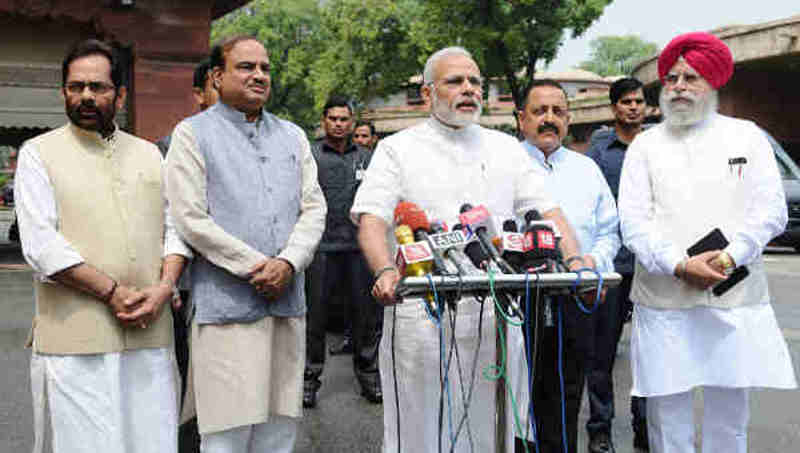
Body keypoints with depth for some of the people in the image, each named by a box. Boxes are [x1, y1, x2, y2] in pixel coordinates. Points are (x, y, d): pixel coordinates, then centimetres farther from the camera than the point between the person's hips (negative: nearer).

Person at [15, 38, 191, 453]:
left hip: (151, 336, 4)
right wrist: (113, 292, -13)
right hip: (76, 342, -3)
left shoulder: (149, 153, 17)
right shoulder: (39, 154, 4)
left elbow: (174, 227, 13)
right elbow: (41, 246, -6)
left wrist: (165, 286, -6)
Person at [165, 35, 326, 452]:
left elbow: (314, 209, 10)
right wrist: (256, 267, -11)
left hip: (287, 304, 5)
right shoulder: (193, 133, 1)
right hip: (226, 305, -5)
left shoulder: (292, 136, 17)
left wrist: (287, 263, -8)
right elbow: (191, 219, -8)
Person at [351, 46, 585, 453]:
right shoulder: (397, 149, 8)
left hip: (496, 313, 3)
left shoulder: (507, 148, 18)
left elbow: (546, 210, 10)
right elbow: (371, 218, -5)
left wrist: (575, 262, -8)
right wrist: (385, 271, -25)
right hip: (421, 312, -3)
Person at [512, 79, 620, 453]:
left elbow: (609, 232, 19)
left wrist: (594, 260, -2)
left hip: (573, 302, 4)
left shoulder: (587, 169, 17)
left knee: (563, 412, 8)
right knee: (515, 405, -1)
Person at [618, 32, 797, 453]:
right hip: (662, 302, 0)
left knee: (729, 416, 6)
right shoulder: (645, 145, 10)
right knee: (666, 411, 4)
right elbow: (634, 222, 0)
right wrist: (680, 266, -14)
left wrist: (728, 258, -13)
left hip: (734, 300, 0)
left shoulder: (747, 136, 11)